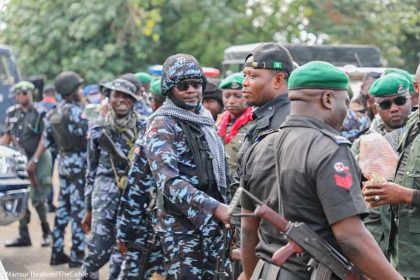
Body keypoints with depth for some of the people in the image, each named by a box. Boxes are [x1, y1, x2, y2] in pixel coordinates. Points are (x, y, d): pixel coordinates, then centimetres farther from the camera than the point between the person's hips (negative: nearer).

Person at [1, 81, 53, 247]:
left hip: (37, 159, -5)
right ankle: (23, 236, 10)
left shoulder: (39, 114, -8)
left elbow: (43, 140, -11)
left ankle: (46, 232, 14)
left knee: (38, 199, -4)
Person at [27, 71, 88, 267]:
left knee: (63, 207, 13)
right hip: (79, 164, -8)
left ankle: (57, 252, 18)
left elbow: (46, 139, 13)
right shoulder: (74, 111, -15)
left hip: (63, 163, 8)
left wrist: (35, 160, 18)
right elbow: (89, 133, -21)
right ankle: (77, 255, -3)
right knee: (79, 209, -5)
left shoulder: (54, 113, 10)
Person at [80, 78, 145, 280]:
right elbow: (91, 171, 10)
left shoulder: (143, 129, 4)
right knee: (98, 250, -9)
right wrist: (88, 209, 11)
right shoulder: (98, 131, 6)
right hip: (106, 194, 0)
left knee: (122, 253, 0)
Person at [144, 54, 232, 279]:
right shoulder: (162, 126, -11)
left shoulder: (206, 119, 14)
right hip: (182, 224, -7)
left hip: (214, 222, 7)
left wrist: (225, 209, 15)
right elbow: (169, 181, -22)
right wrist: (214, 208, -29)